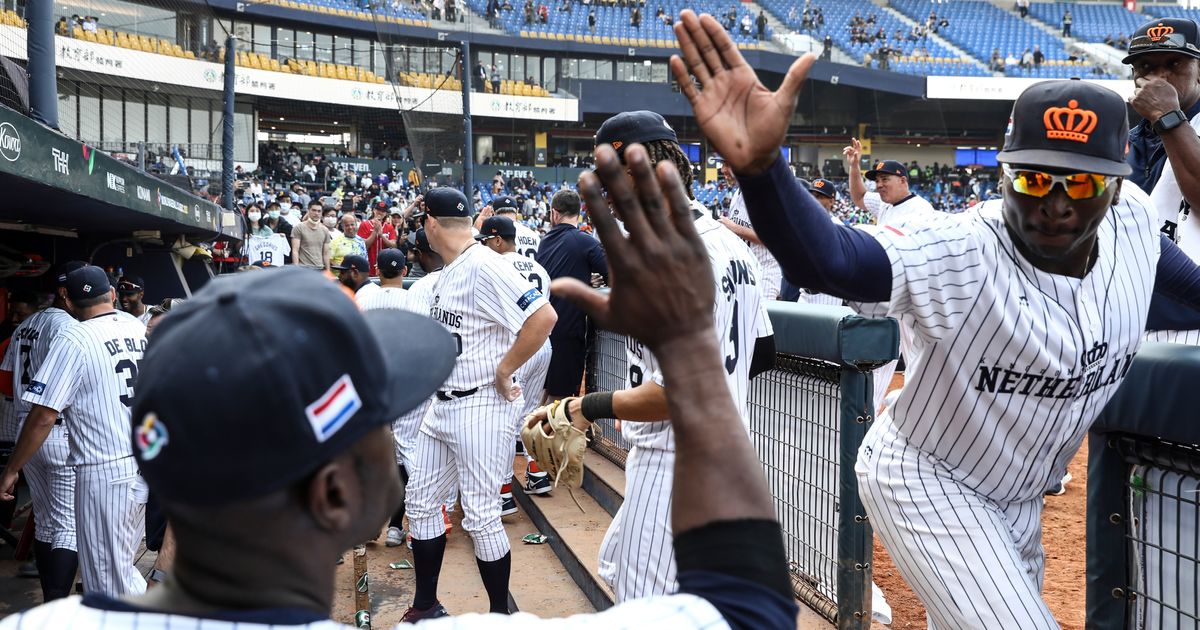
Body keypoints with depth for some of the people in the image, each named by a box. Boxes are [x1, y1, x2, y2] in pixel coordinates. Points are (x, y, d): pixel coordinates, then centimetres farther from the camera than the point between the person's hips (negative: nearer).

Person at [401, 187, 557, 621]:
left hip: (481, 407, -10)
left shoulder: (483, 266, -18)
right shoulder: (448, 271, 12)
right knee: (420, 503, 14)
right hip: (442, 404, 10)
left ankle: (500, 614, 14)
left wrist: (503, 371, -20)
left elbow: (543, 316, -28)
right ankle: (426, 609, 28)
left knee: (480, 516, -3)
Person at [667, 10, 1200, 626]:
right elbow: (830, 259, -53)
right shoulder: (960, 253, -33)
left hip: (1018, 498, 7)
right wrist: (758, 165, -69)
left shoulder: (1132, 216, -13)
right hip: (926, 483, -7)